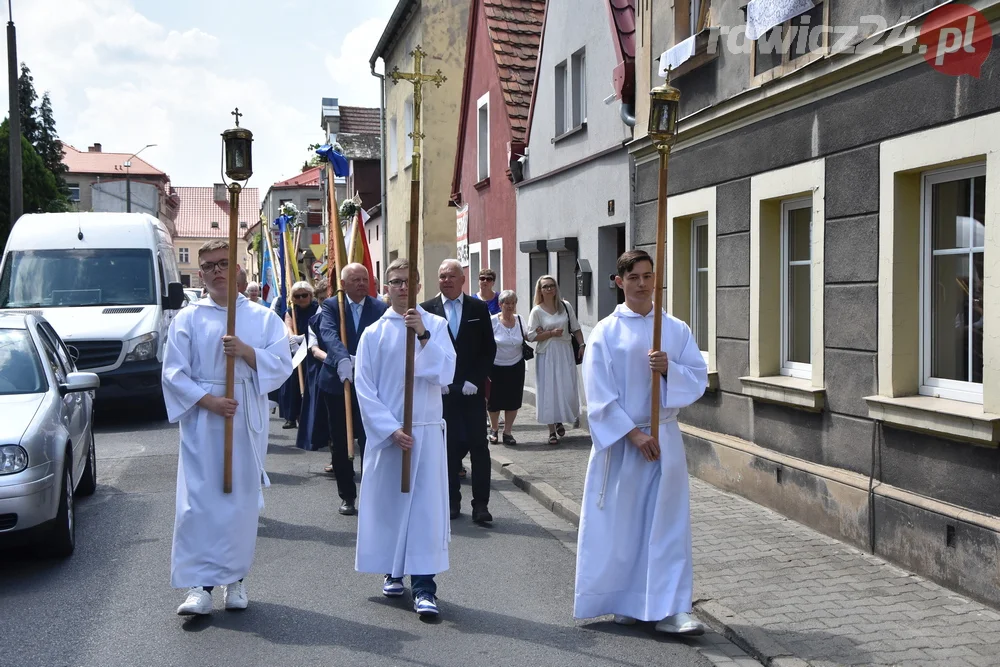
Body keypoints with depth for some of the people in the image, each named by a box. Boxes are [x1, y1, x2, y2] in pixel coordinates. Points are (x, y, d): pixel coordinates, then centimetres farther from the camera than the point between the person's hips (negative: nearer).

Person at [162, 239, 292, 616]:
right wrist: (208, 400, -14)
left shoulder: (263, 318, 8)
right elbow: (174, 373, -1)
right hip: (201, 421, -1)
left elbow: (282, 365, 0)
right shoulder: (187, 319, 6)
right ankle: (200, 584, -3)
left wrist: (247, 352, -15)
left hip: (247, 421, 1)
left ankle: (235, 578, 16)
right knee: (198, 501, -6)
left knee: (242, 499, 4)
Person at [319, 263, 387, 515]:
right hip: (336, 381, 1)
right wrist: (342, 358, -38)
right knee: (340, 443, 10)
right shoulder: (331, 305, -1)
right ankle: (347, 496, 22)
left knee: (369, 440, -3)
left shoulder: (380, 309, 0)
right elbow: (328, 333, -19)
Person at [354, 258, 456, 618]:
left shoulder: (436, 325, 1)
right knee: (387, 501, 8)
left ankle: (424, 585, -5)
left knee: (427, 504, -5)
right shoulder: (374, 333, 2)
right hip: (386, 431, 1)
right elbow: (364, 388, -1)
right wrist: (391, 429, -10)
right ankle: (393, 571, 26)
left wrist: (424, 336, -20)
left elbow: (445, 374, -8)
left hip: (427, 430, -1)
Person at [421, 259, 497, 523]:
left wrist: (475, 380, -6)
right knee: (448, 446, 5)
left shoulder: (478, 309, 5)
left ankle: (481, 504, 2)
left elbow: (489, 349, 4)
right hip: (442, 390, 0)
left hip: (472, 390, 0)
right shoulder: (427, 310, 4)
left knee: (479, 446, -2)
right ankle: (452, 500, 14)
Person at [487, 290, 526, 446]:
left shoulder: (519, 319, 1)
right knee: (494, 400, 7)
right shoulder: (493, 321, -11)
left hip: (516, 367, 3)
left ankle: (507, 432, 19)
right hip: (496, 367, -3)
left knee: (513, 401, 5)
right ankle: (494, 429, 30)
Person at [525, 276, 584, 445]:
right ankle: (552, 430, 6)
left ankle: (560, 421, 27)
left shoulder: (565, 306, 5)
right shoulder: (537, 311, -3)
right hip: (547, 355, -2)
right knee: (549, 390, -1)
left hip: (565, 353, 2)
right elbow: (532, 336, -6)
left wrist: (582, 345, 1)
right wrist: (551, 333, -14)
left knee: (567, 389, 0)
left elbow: (576, 328, 10)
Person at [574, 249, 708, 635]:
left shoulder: (676, 330, 5)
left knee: (668, 523, -1)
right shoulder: (606, 332, -3)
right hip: (618, 440, -2)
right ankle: (623, 602, 19)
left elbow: (699, 379, 3)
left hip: (664, 440, 2)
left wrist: (669, 369, -17)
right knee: (620, 524, 4)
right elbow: (599, 394, -8)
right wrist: (634, 434, -14)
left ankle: (668, 609, 3)